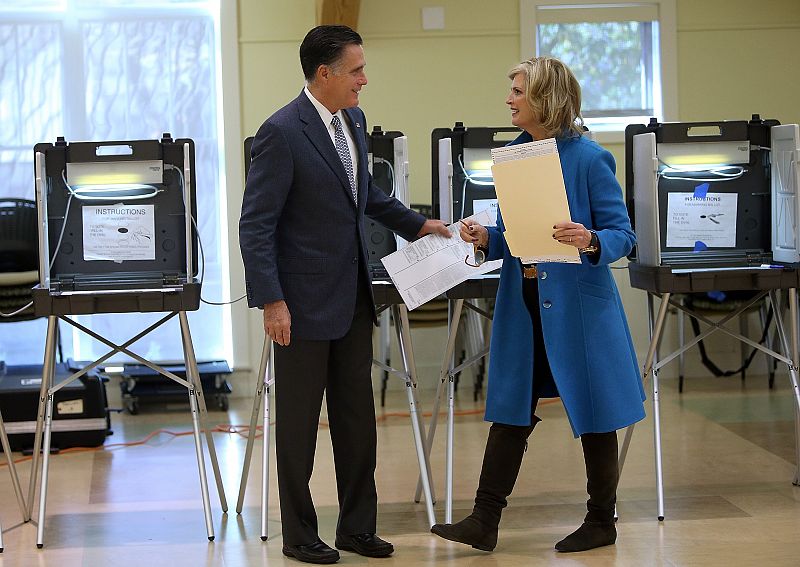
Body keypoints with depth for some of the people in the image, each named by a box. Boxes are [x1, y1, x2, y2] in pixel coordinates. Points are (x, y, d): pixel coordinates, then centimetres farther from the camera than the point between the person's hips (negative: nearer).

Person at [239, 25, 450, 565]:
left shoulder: (353, 121, 7)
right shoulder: (282, 133, -18)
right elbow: (256, 225, -18)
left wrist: (415, 223, 23)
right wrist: (272, 302, -22)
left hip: (353, 297, 8)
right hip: (305, 302, -7)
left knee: (357, 417, 12)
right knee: (299, 421, 5)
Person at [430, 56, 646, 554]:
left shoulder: (588, 159, -12)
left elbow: (622, 234, -11)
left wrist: (590, 241, -30)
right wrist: (485, 238, -5)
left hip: (577, 303, -6)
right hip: (523, 301, 6)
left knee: (593, 411, 6)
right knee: (511, 408, 7)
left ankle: (602, 522, 20)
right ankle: (485, 521, 11)